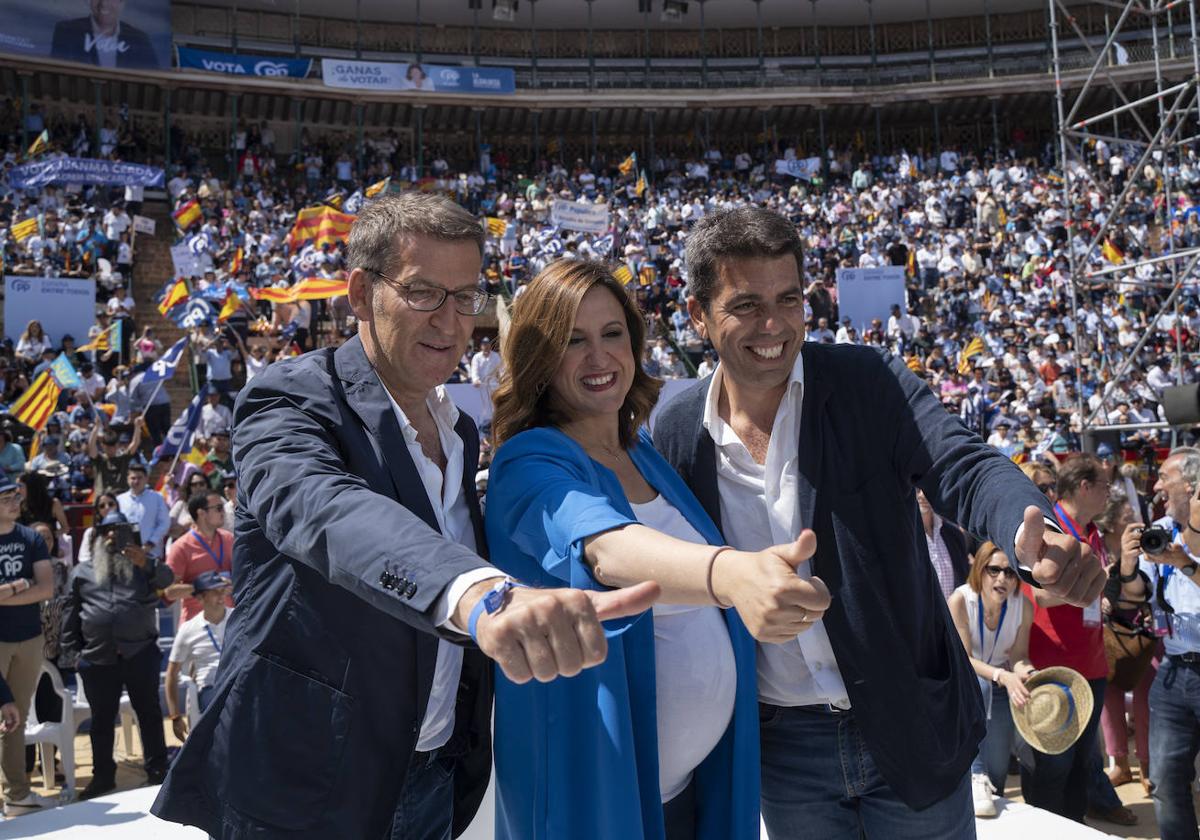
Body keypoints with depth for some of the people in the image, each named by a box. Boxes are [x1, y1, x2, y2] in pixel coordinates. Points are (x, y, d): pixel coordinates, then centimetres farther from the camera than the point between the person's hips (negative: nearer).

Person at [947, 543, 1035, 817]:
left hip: (1000, 688, 4)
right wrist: (1002, 676, -43)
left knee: (998, 769, -2)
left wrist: (1023, 670, -35)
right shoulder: (960, 600, -25)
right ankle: (975, 777, -39)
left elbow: (1018, 655, -10)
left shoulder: (1023, 606, -14)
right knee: (978, 686, -40)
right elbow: (962, 659, -27)